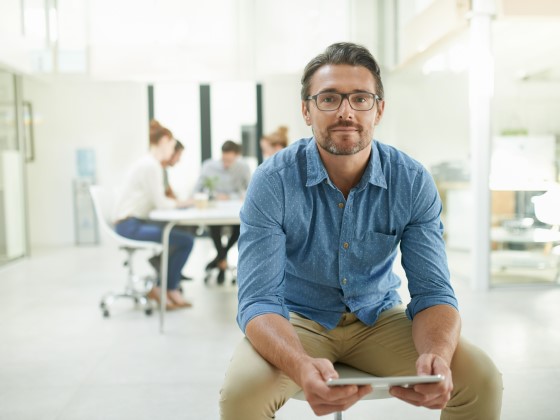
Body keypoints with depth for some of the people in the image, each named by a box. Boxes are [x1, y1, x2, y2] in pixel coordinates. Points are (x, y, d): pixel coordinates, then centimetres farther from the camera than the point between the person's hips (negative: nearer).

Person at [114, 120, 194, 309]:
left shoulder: (151, 163, 14)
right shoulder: (150, 165, -17)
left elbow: (158, 200, 15)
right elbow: (159, 203, -16)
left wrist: (180, 202, 4)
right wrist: (183, 203, 0)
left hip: (135, 222, 10)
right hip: (130, 225, -10)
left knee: (181, 233, 11)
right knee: (186, 240, -12)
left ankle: (159, 287, 13)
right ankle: (170, 290, 6)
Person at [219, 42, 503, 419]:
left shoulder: (413, 182, -13)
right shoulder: (273, 182, -20)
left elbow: (432, 292, -13)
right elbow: (259, 300, -24)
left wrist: (437, 356, -36)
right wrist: (303, 368, -45)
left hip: (378, 317, 2)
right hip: (298, 318, -2)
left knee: (481, 379, -17)